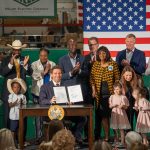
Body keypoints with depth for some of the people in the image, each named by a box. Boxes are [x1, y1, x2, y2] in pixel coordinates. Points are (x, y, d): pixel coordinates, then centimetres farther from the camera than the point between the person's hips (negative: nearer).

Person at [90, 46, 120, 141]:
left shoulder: (113, 64, 1)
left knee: (106, 114, -3)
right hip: (99, 94, 2)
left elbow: (117, 78, 1)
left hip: (110, 93, -2)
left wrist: (115, 90, -6)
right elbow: (92, 78, 5)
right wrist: (94, 90, -4)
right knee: (100, 114, 1)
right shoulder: (96, 64, 6)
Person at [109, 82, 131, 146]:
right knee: (115, 128, 10)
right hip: (114, 114, 3)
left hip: (121, 114, -3)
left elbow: (126, 107, -1)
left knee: (121, 129, -1)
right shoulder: (112, 97, 4)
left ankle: (122, 141, 4)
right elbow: (110, 106, 8)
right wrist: (113, 105, -13)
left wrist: (122, 106, -21)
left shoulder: (123, 97, -5)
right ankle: (116, 139, 26)